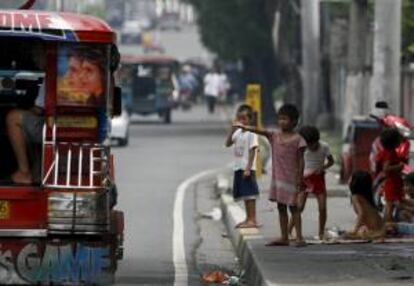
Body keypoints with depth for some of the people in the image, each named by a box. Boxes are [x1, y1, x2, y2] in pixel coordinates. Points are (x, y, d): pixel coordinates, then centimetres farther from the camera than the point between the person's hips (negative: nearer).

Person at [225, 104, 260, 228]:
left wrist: (248, 168, -19)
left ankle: (252, 220, -6)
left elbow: (252, 151, -15)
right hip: (238, 168, 8)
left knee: (249, 194, -8)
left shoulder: (251, 133, -11)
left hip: (247, 168, -8)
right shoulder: (238, 132, 12)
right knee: (244, 194, 12)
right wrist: (232, 130, -1)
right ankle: (249, 219, 20)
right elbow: (228, 144, 10)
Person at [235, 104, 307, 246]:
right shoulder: (275, 136, 7)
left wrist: (300, 179, -10)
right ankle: (284, 237, 15)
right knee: (281, 207, 9)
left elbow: (300, 160, -7)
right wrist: (246, 127, -21)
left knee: (293, 207, -4)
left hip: (290, 178, -6)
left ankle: (299, 237, -2)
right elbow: (261, 131, -6)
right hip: (277, 177, 6)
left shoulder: (297, 139, -7)